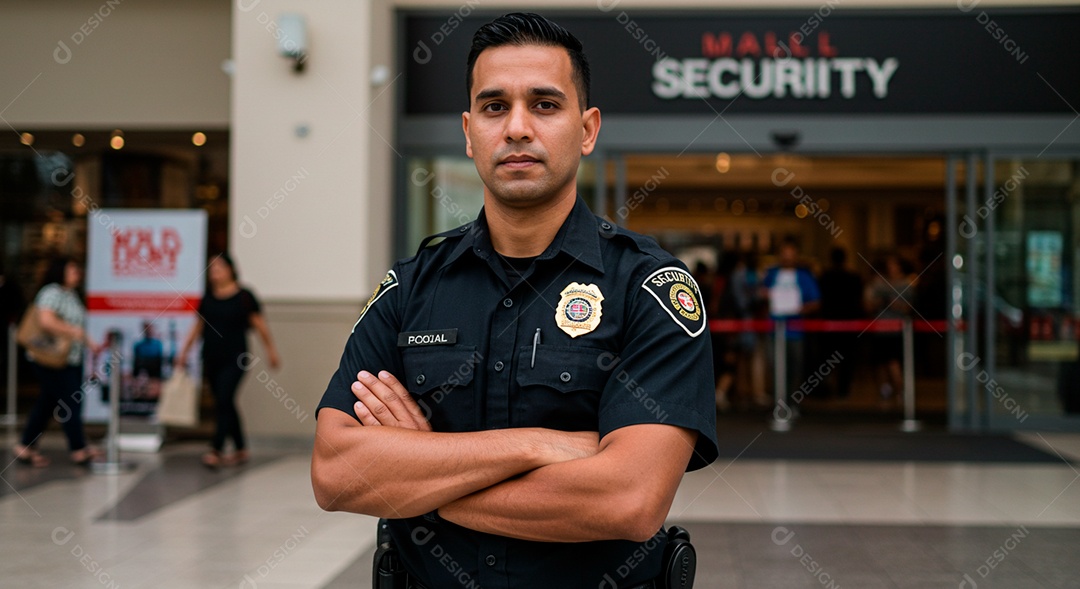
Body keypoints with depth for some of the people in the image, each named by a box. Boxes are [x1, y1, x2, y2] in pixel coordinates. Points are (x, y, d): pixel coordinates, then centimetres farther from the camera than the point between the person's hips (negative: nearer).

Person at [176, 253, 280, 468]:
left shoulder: (244, 296, -5)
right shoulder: (207, 298, 8)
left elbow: (260, 325, 0)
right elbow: (198, 326, 17)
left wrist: (271, 351, 3)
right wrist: (184, 352, 16)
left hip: (234, 360, -5)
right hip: (211, 360, 5)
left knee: (223, 402, -13)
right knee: (225, 405, 10)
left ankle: (216, 450, -13)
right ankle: (241, 450, 21)